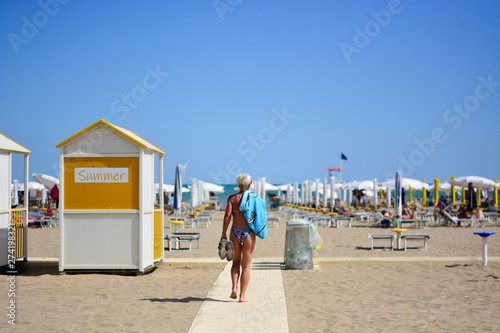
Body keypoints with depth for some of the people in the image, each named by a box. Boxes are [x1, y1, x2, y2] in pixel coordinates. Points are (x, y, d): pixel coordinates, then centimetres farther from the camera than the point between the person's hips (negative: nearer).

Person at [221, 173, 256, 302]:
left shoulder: (232, 198, 0)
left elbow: (227, 215, -8)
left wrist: (224, 233, -5)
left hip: (235, 232, 1)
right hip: (248, 233, -1)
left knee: (236, 262, 20)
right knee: (246, 265, 7)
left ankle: (234, 287, 1)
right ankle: (242, 295, 5)